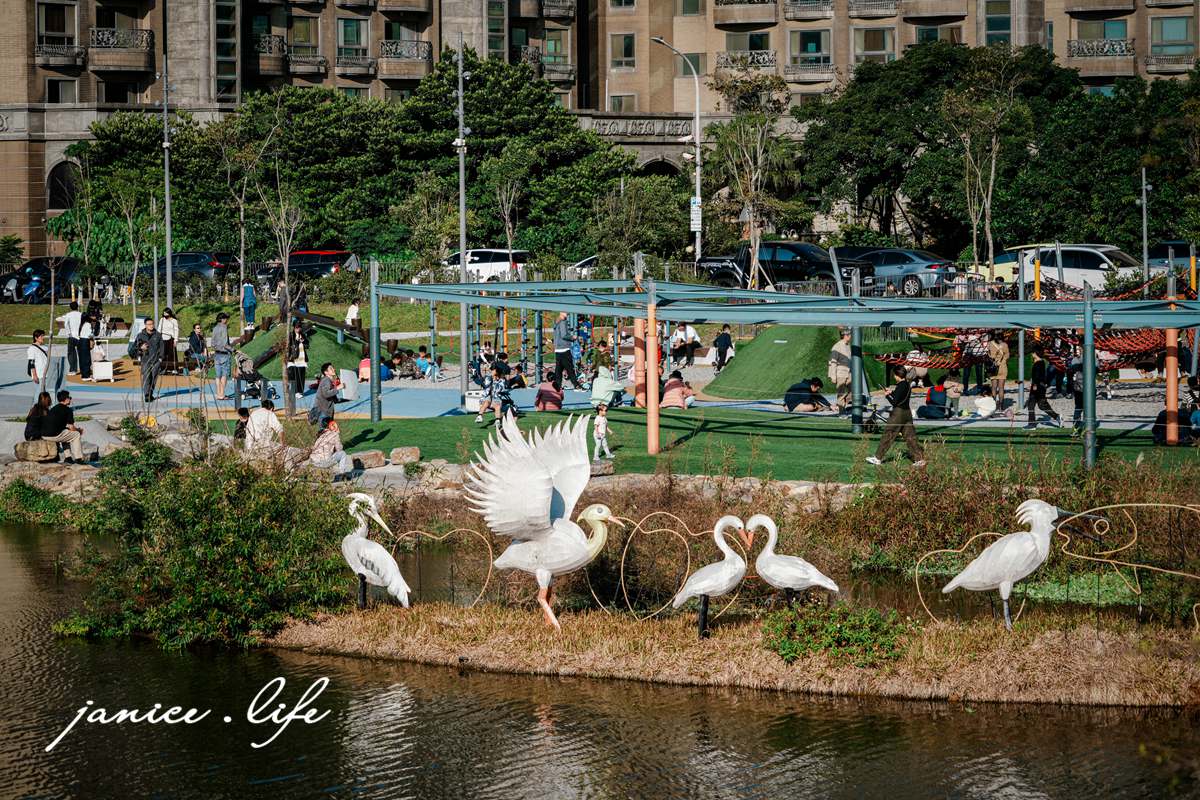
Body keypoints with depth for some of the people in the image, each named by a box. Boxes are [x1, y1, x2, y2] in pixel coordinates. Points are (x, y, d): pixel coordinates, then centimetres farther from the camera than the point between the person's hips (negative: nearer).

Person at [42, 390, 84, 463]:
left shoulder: (54, 409, 22)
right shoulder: (67, 410, -2)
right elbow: (71, 428, -1)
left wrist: (76, 429, 37)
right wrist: (79, 430, 22)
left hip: (44, 435, 8)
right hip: (54, 435, -8)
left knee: (65, 433, 35)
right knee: (77, 434, 12)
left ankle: (68, 457, 29)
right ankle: (78, 458, 15)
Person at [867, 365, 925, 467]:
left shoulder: (900, 386, -18)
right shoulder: (908, 385, 8)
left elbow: (894, 402, -18)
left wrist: (887, 396, -3)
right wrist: (892, 393, 16)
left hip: (898, 413, -8)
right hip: (907, 412, 8)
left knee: (887, 435, 1)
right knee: (910, 436, 10)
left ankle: (877, 458, 7)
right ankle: (919, 459, 7)